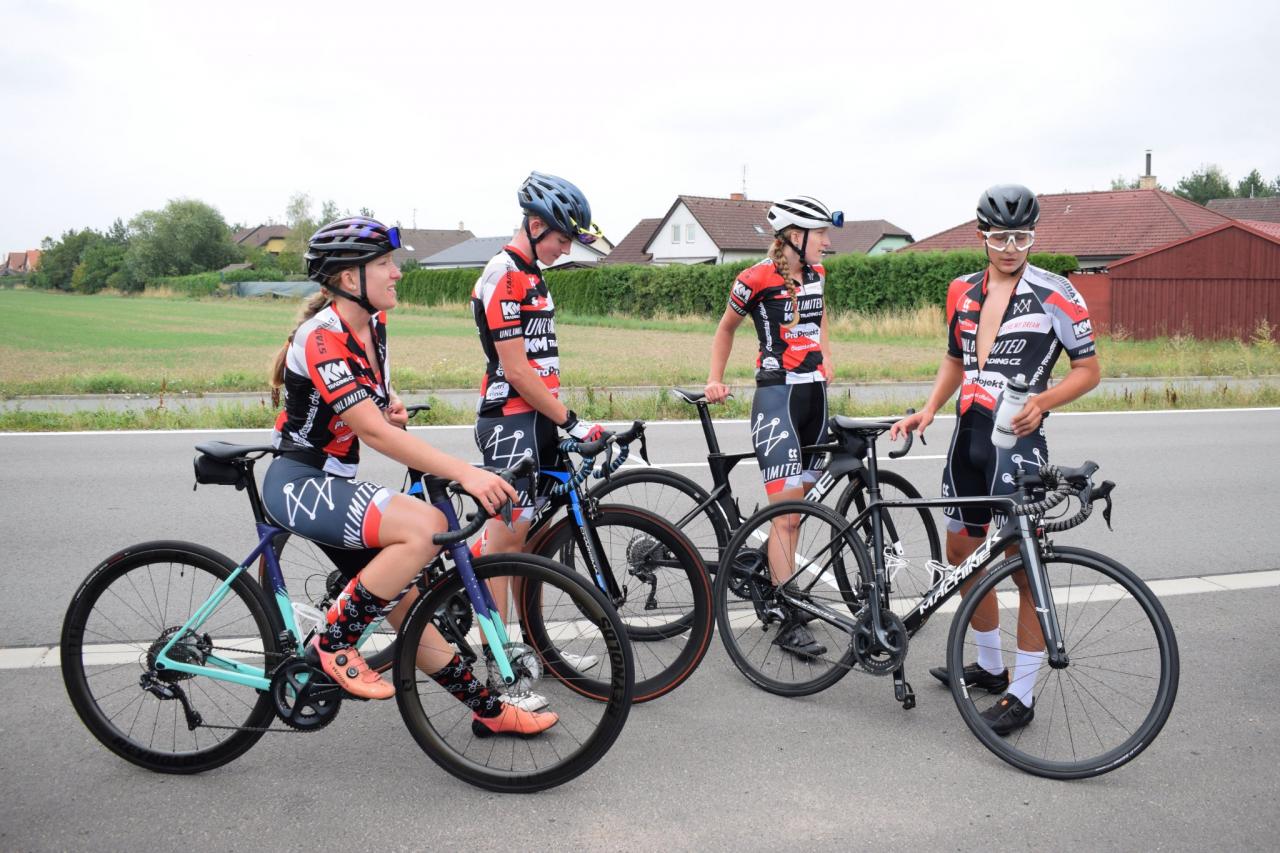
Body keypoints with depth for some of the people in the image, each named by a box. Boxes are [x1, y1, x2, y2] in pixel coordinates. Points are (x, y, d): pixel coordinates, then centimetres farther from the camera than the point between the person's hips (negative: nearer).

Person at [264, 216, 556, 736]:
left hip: (330, 483, 8)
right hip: (299, 483, -8)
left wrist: (391, 401, 3)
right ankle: (332, 645, -13)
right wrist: (465, 473, -35)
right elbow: (373, 432, -30)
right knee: (426, 527, -28)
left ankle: (487, 708, 15)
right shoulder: (323, 337, -21)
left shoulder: (373, 326, 6)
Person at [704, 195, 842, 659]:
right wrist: (715, 380, 3)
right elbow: (726, 328, 6)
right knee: (787, 513, -11)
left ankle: (775, 578, 27)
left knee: (799, 507, 11)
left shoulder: (816, 274, 9)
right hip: (776, 395, -7)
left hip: (814, 394, 7)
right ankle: (790, 622, -7)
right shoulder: (756, 280, -10)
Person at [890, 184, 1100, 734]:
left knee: (1024, 568, -4)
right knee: (961, 553, 14)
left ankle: (1021, 695, 8)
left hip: (1017, 437, -6)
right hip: (968, 432, 7)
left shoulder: (1055, 294, -6)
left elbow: (1088, 369, -4)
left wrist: (1040, 402, -21)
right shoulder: (963, 292, 10)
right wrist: (928, 410, 6)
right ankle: (990, 666, 33)